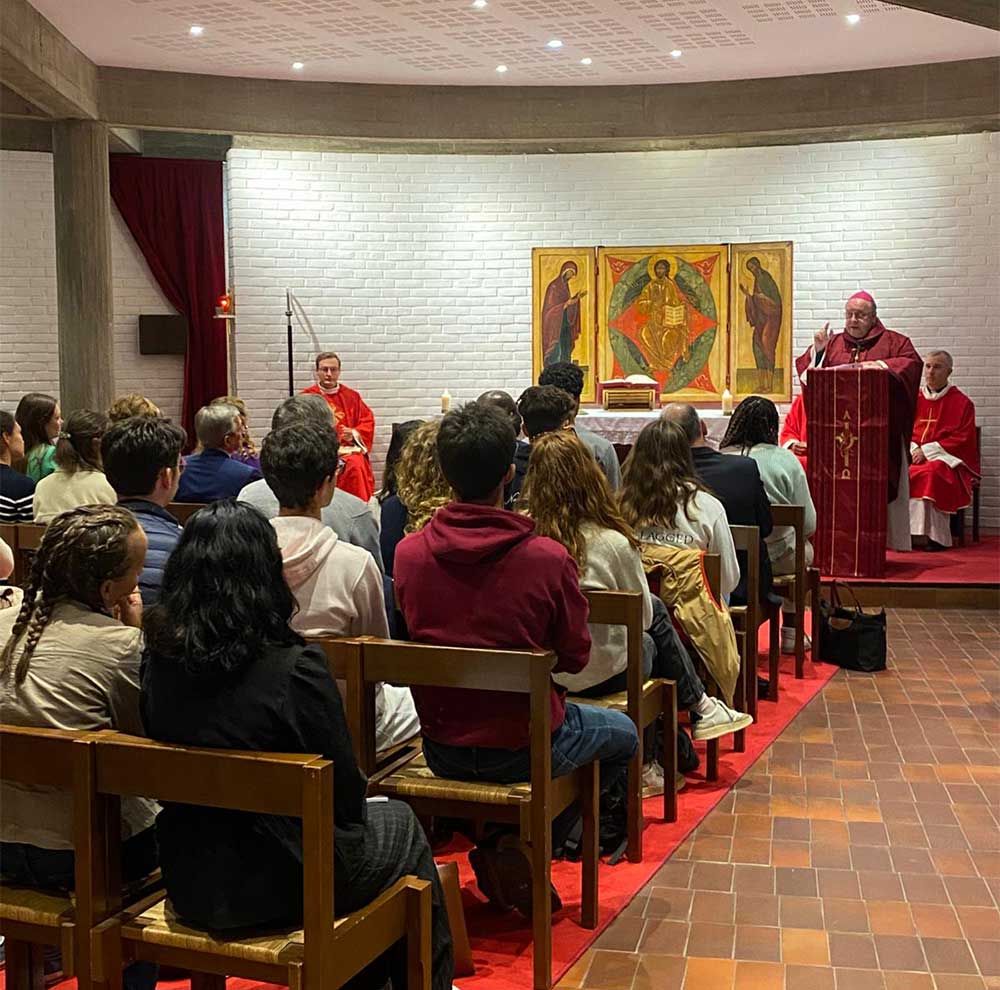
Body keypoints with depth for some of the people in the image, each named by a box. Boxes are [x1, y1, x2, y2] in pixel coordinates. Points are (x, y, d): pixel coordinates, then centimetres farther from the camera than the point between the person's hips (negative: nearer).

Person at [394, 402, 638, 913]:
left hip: (441, 749, 4)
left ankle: (496, 847, 23)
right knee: (623, 733, 27)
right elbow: (575, 656, -8)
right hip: (524, 747, -3)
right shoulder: (548, 558, -21)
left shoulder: (408, 554, -12)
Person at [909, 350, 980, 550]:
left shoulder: (961, 402, 4)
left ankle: (934, 536, -32)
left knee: (929, 473, -38)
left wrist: (927, 450, -13)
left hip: (947, 459, -4)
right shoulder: (914, 398, 16)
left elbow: (962, 438, -5)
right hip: (914, 457, 4)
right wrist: (913, 449, -9)